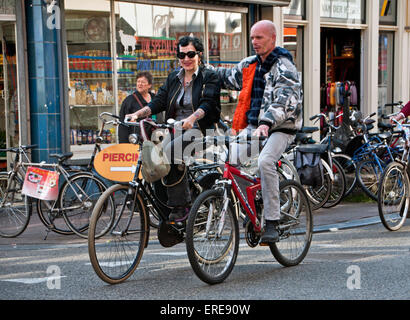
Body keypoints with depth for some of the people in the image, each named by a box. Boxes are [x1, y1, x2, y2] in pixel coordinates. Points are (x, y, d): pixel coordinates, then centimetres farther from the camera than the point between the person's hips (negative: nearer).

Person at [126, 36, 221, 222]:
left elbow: (208, 104, -14)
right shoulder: (173, 78, 19)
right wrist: (137, 114, -9)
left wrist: (192, 118, -34)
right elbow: (159, 101, 9)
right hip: (175, 128, 5)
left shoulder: (209, 77, 2)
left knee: (171, 150, -32)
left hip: (199, 129, -5)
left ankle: (181, 206, -20)